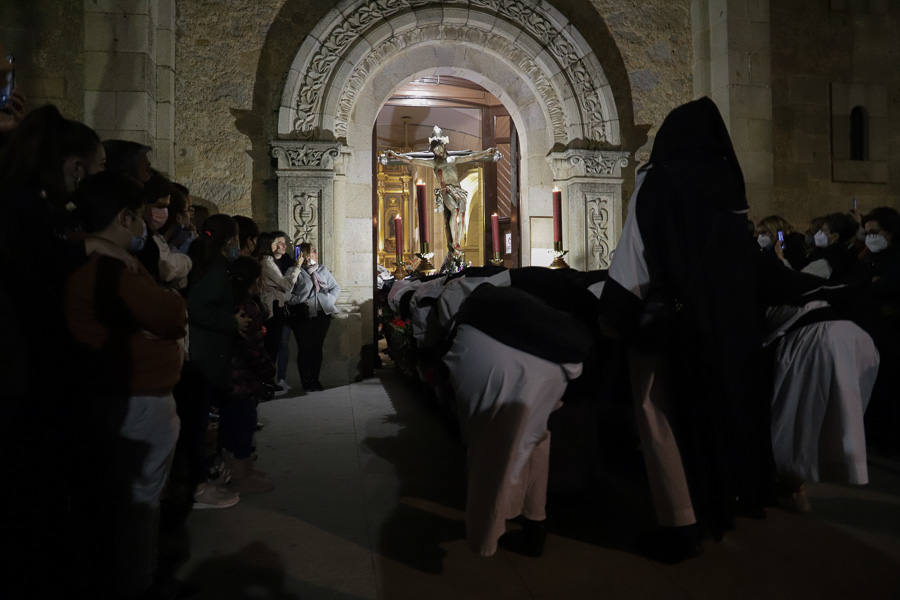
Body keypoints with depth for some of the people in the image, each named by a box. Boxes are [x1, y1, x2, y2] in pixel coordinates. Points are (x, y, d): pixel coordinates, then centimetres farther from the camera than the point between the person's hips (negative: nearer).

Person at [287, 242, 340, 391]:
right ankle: (306, 382, 11)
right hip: (303, 317, -4)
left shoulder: (323, 270, 12)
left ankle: (315, 379, 20)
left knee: (317, 348, 9)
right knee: (304, 349, 0)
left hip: (322, 316, 4)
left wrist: (330, 299, 0)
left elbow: (335, 288, 15)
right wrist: (300, 302, -16)